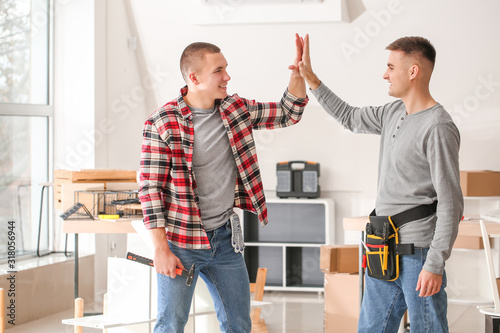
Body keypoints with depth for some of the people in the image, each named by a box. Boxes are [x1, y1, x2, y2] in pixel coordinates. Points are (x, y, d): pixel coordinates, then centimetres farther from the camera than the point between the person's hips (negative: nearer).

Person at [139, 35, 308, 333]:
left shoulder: (236, 109, 2)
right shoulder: (162, 123, -15)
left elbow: (288, 114, 12)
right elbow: (150, 188, -14)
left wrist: (298, 73, -6)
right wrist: (161, 249, -16)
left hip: (225, 237, 6)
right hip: (182, 241, -5)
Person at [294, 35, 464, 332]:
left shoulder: (438, 128, -17)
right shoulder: (394, 113, 10)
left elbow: (451, 203, -18)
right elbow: (351, 118, 28)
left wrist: (435, 264, -20)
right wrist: (311, 79, 23)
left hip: (419, 250, -9)